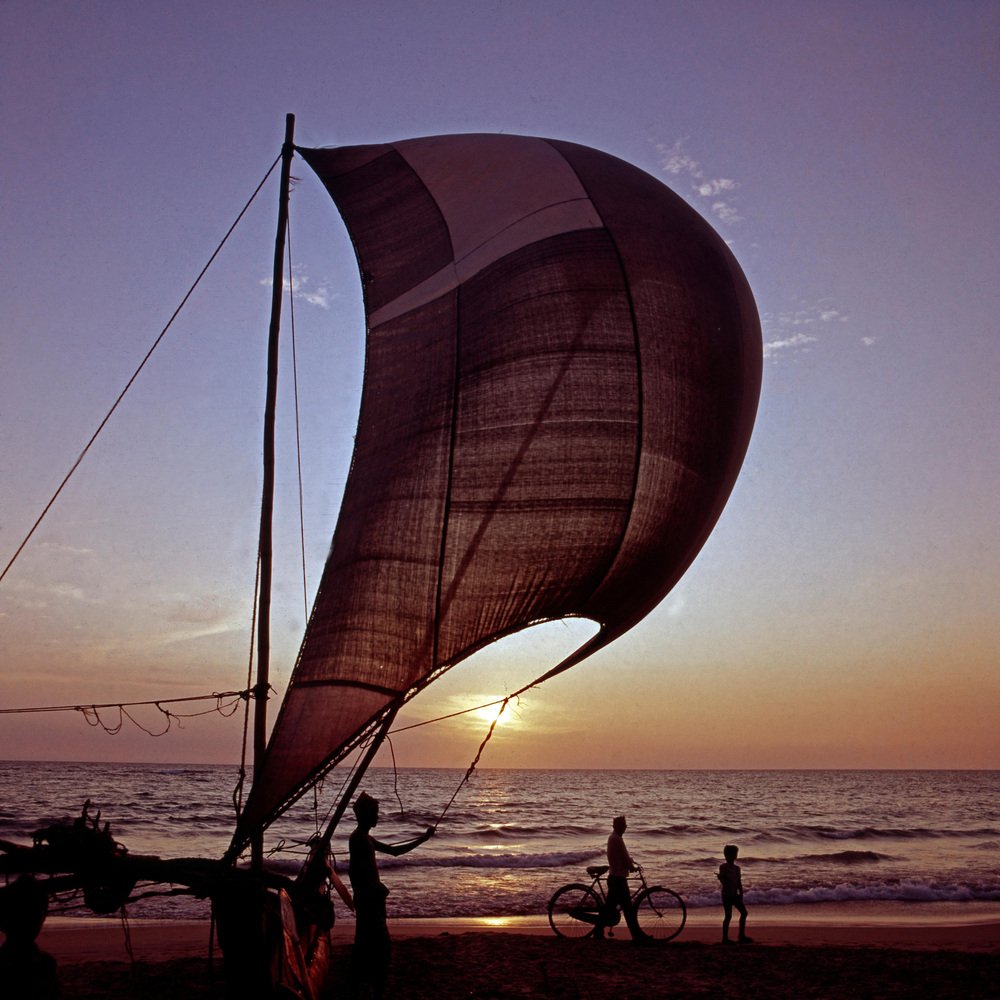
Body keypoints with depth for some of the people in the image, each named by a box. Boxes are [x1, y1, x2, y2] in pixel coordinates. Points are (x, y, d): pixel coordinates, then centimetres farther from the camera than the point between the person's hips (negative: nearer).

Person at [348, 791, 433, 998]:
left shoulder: (364, 838, 15)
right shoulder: (359, 838, -17)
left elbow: (393, 850, 21)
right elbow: (353, 870, -27)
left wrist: (423, 838, 19)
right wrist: (376, 889, -19)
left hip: (368, 899, 10)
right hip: (369, 900, -10)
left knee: (365, 944, 15)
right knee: (382, 944, -5)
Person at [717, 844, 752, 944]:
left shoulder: (736, 868, 11)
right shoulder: (723, 867, -7)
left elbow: (739, 883, 12)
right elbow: (723, 881, -15)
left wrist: (741, 894, 6)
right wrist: (720, 877, -36)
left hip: (735, 895, 7)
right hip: (727, 894, -7)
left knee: (744, 912, 5)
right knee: (728, 916, -6)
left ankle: (741, 936, 12)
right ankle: (725, 938, 1)